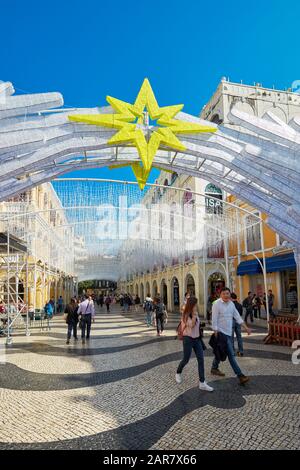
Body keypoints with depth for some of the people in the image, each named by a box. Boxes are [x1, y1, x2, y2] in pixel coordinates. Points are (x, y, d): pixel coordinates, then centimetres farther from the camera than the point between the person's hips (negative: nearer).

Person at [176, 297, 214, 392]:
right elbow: (191, 325, -23)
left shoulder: (195, 313, 7)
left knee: (201, 359, -2)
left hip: (197, 339, 6)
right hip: (188, 339, -6)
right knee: (186, 359, 6)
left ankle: (202, 383, 1)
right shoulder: (185, 315, -12)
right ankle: (178, 373, 36)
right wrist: (194, 315, -24)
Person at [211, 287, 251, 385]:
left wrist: (246, 328, 6)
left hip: (229, 332, 7)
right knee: (231, 354, -7)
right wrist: (216, 333, -16)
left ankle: (214, 368, 34)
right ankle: (240, 375, -4)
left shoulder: (231, 303, 8)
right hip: (221, 332, -7)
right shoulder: (217, 304, -13)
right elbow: (214, 319, -14)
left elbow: (237, 317, 11)